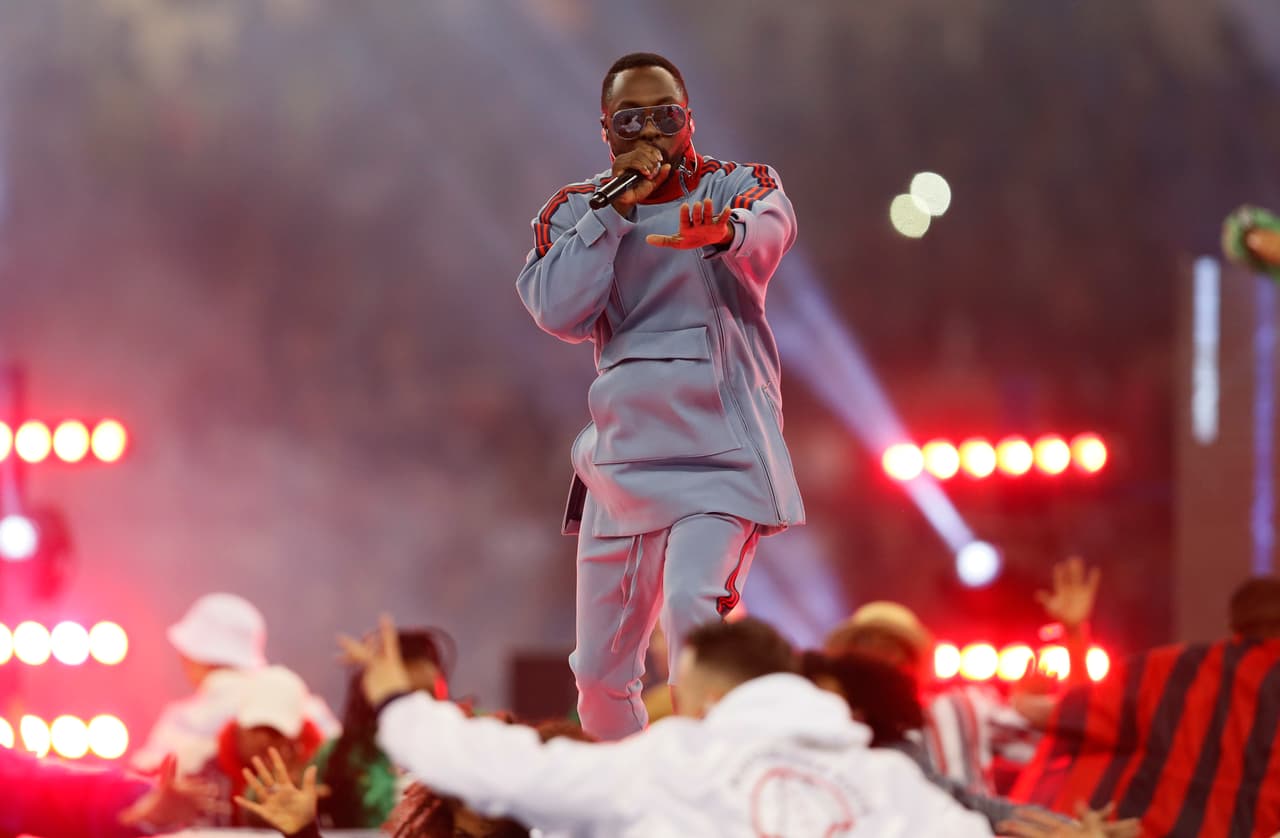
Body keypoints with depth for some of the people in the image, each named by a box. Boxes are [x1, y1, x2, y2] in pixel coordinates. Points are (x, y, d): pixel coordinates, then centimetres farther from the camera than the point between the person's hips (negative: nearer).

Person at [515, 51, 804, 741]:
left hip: (721, 449, -4)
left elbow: (768, 231, -24)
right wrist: (618, 207, -12)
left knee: (692, 604, -30)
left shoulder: (739, 185, 2)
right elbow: (560, 314, -8)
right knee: (599, 675, 5)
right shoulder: (574, 212, 10)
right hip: (622, 458, 4)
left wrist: (721, 232, -48)